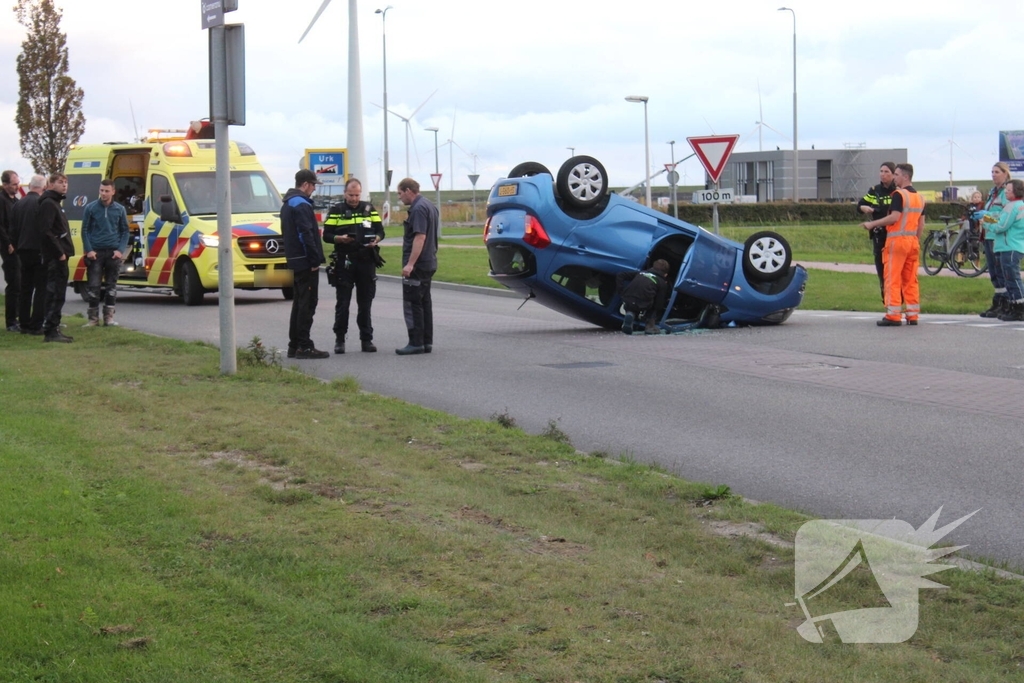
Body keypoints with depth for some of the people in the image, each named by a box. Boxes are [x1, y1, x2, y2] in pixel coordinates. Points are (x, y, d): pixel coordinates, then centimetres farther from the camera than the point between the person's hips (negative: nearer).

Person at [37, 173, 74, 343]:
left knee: (56, 294, 12)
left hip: (59, 257, 10)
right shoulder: (48, 204, -11)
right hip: (56, 257, -10)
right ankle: (50, 331, -11)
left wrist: (63, 252, 15)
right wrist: (60, 252, -20)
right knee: (56, 294, -11)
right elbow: (45, 231, -21)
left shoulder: (55, 203, 20)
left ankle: (53, 329, 16)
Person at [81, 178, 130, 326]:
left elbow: (125, 231, 10)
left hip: (113, 253, 2)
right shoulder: (90, 208, 1)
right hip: (95, 252, -2)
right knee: (94, 286, -3)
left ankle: (109, 317, 11)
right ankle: (93, 318, 3)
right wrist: (89, 250, -7)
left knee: (112, 286, 4)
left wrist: (121, 250, -3)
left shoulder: (120, 209, 6)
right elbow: (85, 230, 4)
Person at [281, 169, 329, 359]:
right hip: (305, 261, -10)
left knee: (299, 302, 15)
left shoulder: (287, 204, 18)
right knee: (307, 303, -8)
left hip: (295, 260, 10)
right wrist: (315, 260, -19)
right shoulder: (301, 204, -15)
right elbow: (307, 235, -21)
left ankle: (294, 345, 17)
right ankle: (304, 346, -8)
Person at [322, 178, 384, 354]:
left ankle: (366, 339, 12)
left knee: (365, 302, 6)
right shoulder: (336, 210, 4)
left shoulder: (369, 208, 11)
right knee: (342, 302, -1)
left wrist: (376, 239, -11)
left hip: (366, 261, 2)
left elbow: (380, 230, 11)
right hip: (344, 262, -2)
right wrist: (340, 238, -19)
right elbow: (326, 235, 1)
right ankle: (339, 339, 6)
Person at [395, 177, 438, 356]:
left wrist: (410, 263, -26)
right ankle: (427, 342, 15)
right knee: (424, 302, 13)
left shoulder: (418, 209, -17)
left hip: (417, 265, -10)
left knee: (412, 304, -6)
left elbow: (420, 237, -25)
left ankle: (416, 343, -6)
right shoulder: (429, 206, 15)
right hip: (429, 263, 10)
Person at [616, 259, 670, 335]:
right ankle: (650, 325, 7)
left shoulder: (641, 273, 25)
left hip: (626, 300, 4)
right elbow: (659, 305, 11)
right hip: (642, 305, -4)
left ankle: (630, 313, 3)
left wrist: (621, 291, 19)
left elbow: (620, 276, 22)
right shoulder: (662, 283, 14)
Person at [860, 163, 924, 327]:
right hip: (913, 241, 8)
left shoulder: (899, 194, -10)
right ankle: (912, 315, 10)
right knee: (911, 280, 10)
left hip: (897, 240, -8)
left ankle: (893, 316, -8)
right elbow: (921, 224, 15)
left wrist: (872, 224, -14)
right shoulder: (919, 197, 15)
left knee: (893, 279, -5)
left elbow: (894, 217, -20)